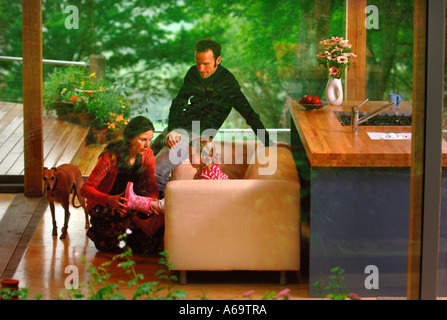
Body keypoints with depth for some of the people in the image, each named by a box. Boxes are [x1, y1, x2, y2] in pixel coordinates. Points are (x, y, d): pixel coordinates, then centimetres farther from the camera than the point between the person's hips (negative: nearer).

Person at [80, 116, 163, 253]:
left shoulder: (147, 154, -6)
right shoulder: (111, 157, -21)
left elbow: (152, 187, -6)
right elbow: (85, 189, -23)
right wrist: (110, 199, -44)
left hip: (131, 203, 6)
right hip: (103, 206, -5)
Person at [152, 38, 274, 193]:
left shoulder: (228, 84, -12)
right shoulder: (193, 73, 4)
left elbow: (249, 115, -8)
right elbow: (177, 104, 5)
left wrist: (268, 144, -9)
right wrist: (171, 130, -12)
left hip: (196, 134, -7)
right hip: (176, 128, 7)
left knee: (155, 173, -20)